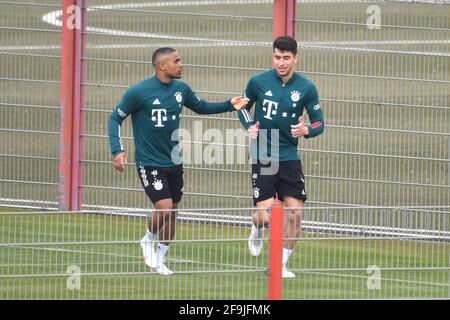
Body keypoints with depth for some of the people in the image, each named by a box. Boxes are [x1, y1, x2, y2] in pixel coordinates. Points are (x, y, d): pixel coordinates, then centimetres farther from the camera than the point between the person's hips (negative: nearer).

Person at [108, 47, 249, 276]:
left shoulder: (181, 89, 1)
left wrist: (230, 105, 6)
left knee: (171, 214, 10)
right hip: (150, 162, -6)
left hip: (173, 161, 6)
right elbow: (115, 118, -6)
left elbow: (201, 107, 19)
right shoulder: (139, 92, -15)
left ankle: (159, 261, 27)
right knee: (164, 208, -18)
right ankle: (149, 240, 14)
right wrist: (117, 150, -17)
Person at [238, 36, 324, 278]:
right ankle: (257, 230, 30)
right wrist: (249, 126, -7)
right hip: (262, 157, -2)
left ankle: (281, 264, 14)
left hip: (289, 157, 2)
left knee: (294, 213, -4)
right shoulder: (258, 82, -5)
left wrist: (306, 130, -18)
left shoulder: (306, 88, -3)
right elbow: (243, 106, 13)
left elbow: (319, 122, 5)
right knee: (266, 217, -9)